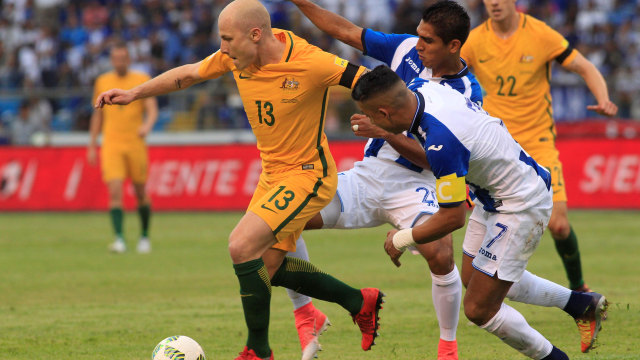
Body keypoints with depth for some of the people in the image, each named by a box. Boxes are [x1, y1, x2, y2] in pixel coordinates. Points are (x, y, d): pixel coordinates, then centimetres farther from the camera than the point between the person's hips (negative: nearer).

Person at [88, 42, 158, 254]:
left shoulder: (142, 80, 2)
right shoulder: (102, 82, 10)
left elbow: (152, 110, -6)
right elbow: (98, 115, 17)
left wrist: (147, 125, -28)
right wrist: (92, 146, 15)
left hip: (136, 144, -1)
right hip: (111, 146, 1)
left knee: (140, 193, 6)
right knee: (115, 191, -14)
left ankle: (144, 237, 24)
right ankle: (119, 239, -17)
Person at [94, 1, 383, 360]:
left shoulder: (310, 63, -26)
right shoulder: (236, 57, -5)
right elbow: (190, 74, 12)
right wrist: (134, 93, 12)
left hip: (307, 174, -8)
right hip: (272, 174, 8)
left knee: (243, 245, -21)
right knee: (266, 267, 11)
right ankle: (360, 302, 28)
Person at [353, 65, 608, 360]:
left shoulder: (441, 141, -37)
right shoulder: (419, 89, -11)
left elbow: (452, 219, -26)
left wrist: (401, 239, -13)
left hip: (520, 208, -10)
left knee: (479, 309, -5)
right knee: (473, 277, 26)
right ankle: (582, 304, 39)